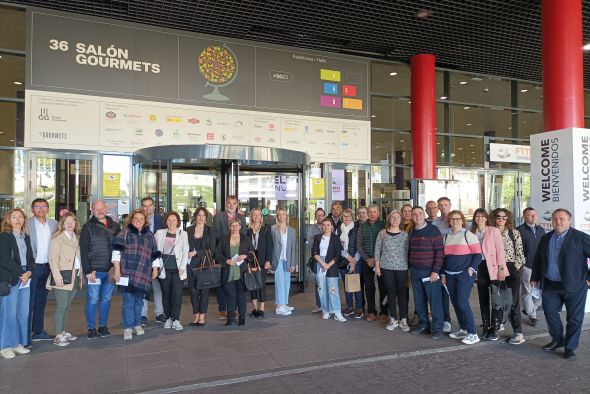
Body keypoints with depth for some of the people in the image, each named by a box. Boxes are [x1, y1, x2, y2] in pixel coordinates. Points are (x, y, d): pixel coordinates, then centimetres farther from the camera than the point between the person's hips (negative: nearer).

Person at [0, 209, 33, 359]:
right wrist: (21, 273, -11)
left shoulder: (26, 237, 16)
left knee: (23, 313, 6)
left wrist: (29, 273, -5)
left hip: (25, 280, 6)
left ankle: (18, 343, 15)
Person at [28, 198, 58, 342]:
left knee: (41, 301, 13)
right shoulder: (27, 224, -6)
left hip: (47, 266, 5)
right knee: (29, 301, 1)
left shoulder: (53, 223, 7)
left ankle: (38, 331, 22)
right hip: (32, 266, -5)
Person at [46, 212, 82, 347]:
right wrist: (57, 277, -19)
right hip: (63, 277, -7)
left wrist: (80, 275, 10)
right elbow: (53, 259, -12)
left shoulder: (76, 238, 15)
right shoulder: (57, 238, -6)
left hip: (75, 276, 7)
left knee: (67, 307, 13)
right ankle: (58, 336, -1)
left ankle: (64, 332, 20)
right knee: (61, 307, -6)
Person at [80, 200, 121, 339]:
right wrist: (88, 270, -12)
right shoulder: (88, 227, -2)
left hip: (111, 270, 4)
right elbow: (84, 250, -6)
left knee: (106, 299, 11)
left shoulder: (115, 226, 9)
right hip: (95, 270, -3)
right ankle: (91, 329, 13)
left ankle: (103, 326, 22)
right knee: (93, 299, 2)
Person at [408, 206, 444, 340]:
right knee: (419, 300, 11)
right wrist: (408, 267, 12)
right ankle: (424, 325, 24)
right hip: (415, 272, 6)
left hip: (429, 271, -6)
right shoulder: (412, 232, 10)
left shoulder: (433, 230, -8)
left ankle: (437, 328, 9)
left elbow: (439, 251, -11)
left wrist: (435, 271, -16)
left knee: (434, 300, -1)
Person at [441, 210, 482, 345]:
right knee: (455, 302, 9)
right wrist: (443, 274, 15)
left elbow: (478, 254, -6)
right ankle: (463, 329, 22)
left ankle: (472, 334, -3)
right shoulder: (446, 236, 12)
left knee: (462, 302, -12)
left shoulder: (468, 235, -4)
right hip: (450, 275, 6)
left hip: (465, 274, -6)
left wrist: (471, 268, -17)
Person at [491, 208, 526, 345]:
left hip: (512, 270, -2)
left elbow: (520, 254, 0)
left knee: (513, 301, -4)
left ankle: (518, 333, 1)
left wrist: (515, 268, -9)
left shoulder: (514, 233, 1)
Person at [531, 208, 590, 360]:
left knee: (574, 318, 5)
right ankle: (557, 340, 31)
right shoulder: (545, 238, 8)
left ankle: (570, 347, 20)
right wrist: (535, 278, 10)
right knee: (550, 312, 11)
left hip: (575, 286, -4)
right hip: (550, 285, 5)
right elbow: (537, 259, 15)